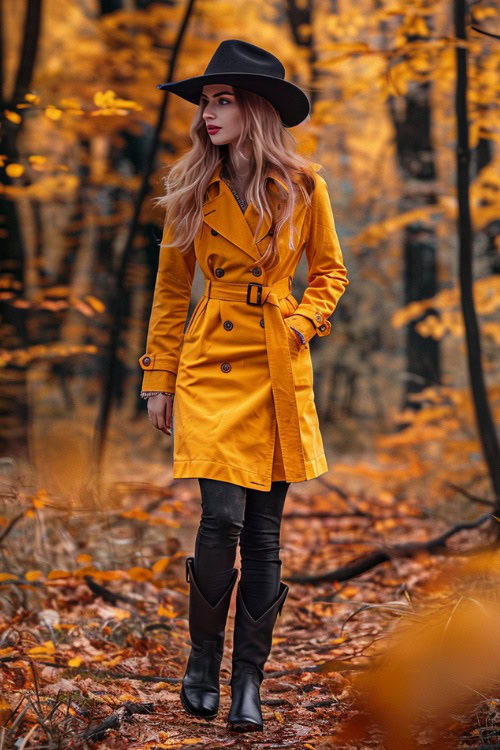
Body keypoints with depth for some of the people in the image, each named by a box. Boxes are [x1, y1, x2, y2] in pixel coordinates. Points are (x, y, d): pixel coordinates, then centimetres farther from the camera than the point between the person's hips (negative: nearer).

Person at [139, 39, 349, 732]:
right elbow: (171, 288, 9)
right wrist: (160, 378, 7)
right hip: (212, 364, -1)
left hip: (279, 371, 1)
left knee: (264, 530, 3)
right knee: (223, 517, -13)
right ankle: (203, 658, 9)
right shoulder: (193, 188, 3)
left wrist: (303, 322, -4)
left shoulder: (302, 184, 2)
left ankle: (249, 679, 13)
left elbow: (330, 269, 14)